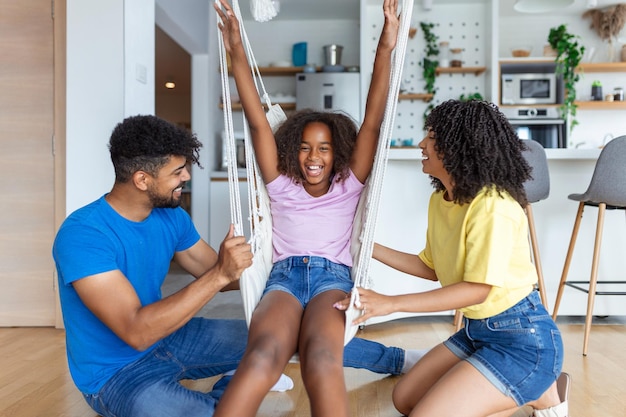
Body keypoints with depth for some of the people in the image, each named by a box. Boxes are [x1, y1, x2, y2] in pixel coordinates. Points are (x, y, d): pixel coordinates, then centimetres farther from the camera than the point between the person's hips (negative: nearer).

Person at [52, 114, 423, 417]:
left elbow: (218, 274, 6)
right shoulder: (83, 235, -28)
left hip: (168, 339, 6)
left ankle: (396, 360, 18)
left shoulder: (172, 217, -5)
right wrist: (220, 275, -39)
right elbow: (136, 332, -34)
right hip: (116, 372, -5)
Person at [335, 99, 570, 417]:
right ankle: (530, 388, 14)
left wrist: (391, 303, -26)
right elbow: (432, 268, 11)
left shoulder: (493, 205, -23)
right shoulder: (439, 199, 4)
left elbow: (476, 290, -24)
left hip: (521, 336, -9)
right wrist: (370, 248, 5)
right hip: (478, 330, 9)